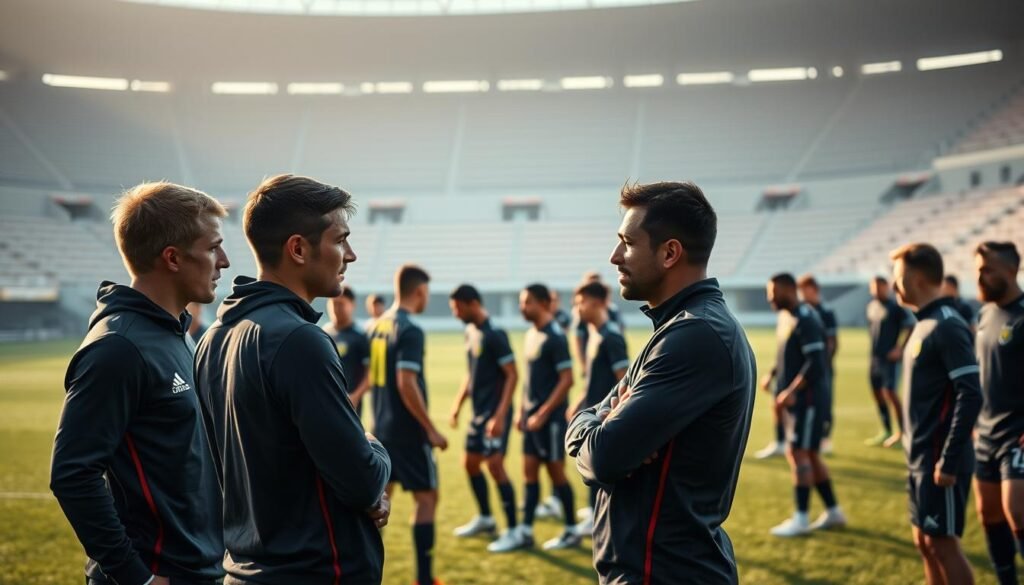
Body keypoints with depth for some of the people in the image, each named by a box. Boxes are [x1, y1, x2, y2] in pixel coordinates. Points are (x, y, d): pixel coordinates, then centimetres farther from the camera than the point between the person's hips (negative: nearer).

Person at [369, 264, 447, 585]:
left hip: (382, 428, 8)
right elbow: (406, 384, -22)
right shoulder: (410, 330, -16)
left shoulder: (377, 326, 9)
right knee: (426, 498, 1)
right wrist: (431, 429, -17)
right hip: (408, 431, -8)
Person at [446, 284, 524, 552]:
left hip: (495, 412, -9)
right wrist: (458, 404, 17)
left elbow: (512, 375, -18)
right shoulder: (470, 332, 10)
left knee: (494, 465, -12)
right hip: (479, 411, 9)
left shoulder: (494, 334, -16)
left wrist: (500, 415, -23)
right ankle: (485, 519, 35)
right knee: (470, 463, 16)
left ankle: (512, 532, -3)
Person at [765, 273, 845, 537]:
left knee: (799, 453, -8)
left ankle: (801, 519, -2)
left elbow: (815, 363, -23)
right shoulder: (786, 317, 12)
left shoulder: (805, 320, -18)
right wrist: (773, 374, 15)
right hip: (794, 399, 10)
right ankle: (833, 511, 24)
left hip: (808, 398, -10)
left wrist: (791, 392, -23)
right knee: (810, 455, 14)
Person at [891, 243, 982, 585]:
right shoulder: (925, 323, 12)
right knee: (924, 541, 14)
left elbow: (970, 396, -22)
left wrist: (949, 461, -22)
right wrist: (917, 454, 18)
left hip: (940, 461, -9)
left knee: (942, 543, -2)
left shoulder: (947, 326, -16)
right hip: (921, 458, 9)